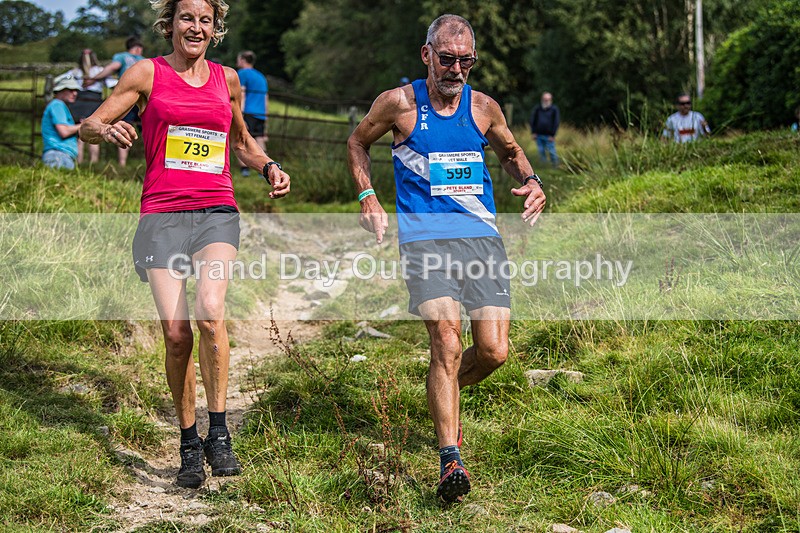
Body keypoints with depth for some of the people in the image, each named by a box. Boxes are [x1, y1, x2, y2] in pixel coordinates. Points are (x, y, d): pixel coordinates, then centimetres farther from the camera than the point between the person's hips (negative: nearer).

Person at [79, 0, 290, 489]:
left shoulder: (227, 79, 15)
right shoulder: (147, 73, 7)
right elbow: (89, 126, 7)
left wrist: (270, 167, 11)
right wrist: (108, 130, -16)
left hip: (216, 213, 1)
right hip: (162, 215, -1)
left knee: (210, 310, -25)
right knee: (176, 333, -9)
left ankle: (219, 433, -14)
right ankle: (189, 444, 10)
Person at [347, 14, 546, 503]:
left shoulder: (484, 108, 8)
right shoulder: (400, 104, 0)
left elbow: (510, 151, 27)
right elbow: (358, 142, 17)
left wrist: (531, 182, 7)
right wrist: (368, 199, 6)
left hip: (482, 237, 3)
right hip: (424, 238, -3)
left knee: (494, 351, -4)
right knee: (447, 340, -21)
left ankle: (445, 394, 30)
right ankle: (450, 459, -18)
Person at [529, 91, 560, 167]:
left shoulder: (554, 109, -1)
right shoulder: (537, 108, 7)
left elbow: (556, 122, -3)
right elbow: (532, 120, 12)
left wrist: (552, 135, -8)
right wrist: (533, 132, 3)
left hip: (549, 136, -3)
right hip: (539, 135, 3)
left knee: (551, 152, -4)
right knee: (541, 152, 8)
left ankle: (555, 165, 5)